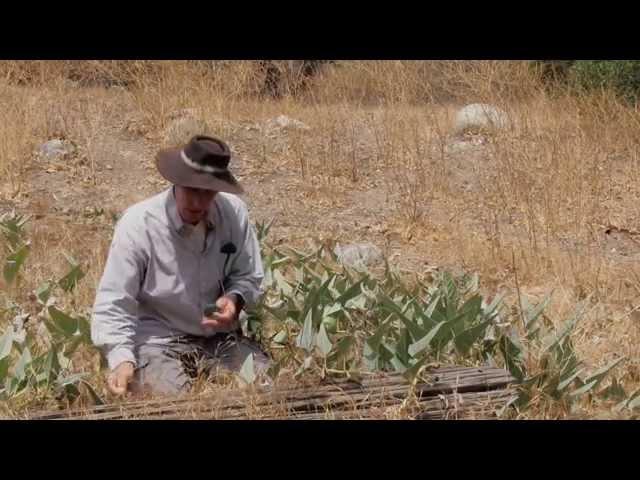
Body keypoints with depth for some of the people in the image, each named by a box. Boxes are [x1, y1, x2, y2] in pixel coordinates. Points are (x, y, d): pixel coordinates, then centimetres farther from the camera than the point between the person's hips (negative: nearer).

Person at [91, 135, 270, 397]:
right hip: (157, 342, -3)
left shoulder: (234, 212, -9)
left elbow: (249, 277, 6)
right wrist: (122, 359, -31)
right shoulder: (138, 224, -18)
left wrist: (234, 299, -17)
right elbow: (113, 304, -16)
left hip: (220, 337, 3)